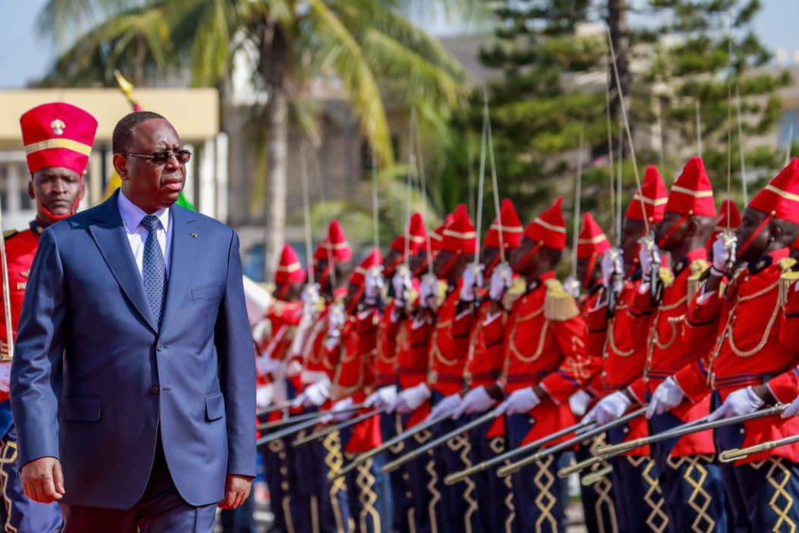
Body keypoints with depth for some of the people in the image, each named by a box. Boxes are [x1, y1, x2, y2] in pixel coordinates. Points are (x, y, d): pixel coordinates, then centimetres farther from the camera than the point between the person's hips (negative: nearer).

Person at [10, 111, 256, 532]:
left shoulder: (217, 241, 9)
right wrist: (37, 450, -14)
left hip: (191, 466, 1)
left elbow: (236, 355, 9)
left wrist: (241, 460, 5)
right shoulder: (67, 243, 1)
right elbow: (35, 358, -2)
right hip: (100, 463, -1)